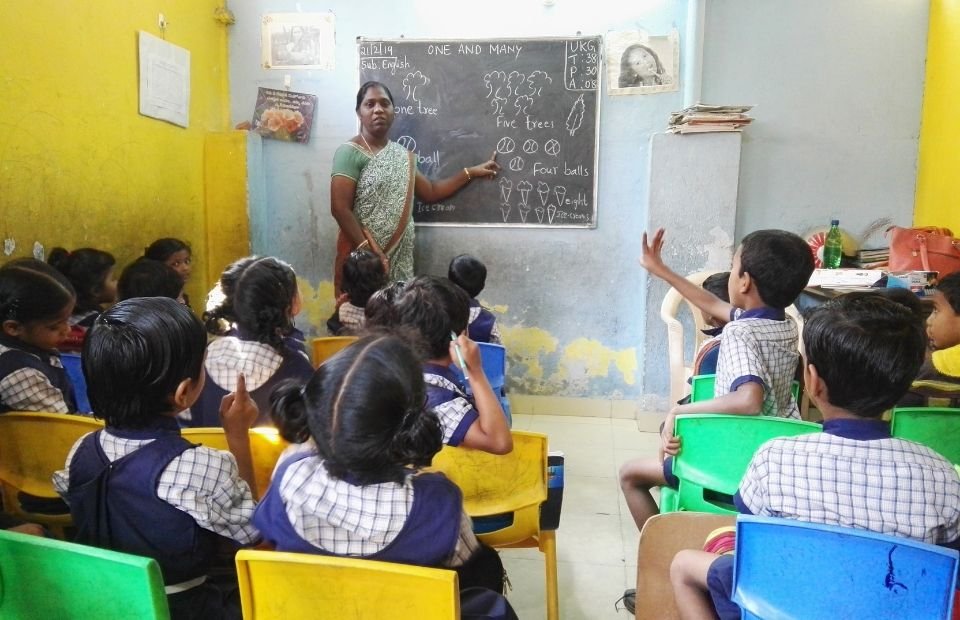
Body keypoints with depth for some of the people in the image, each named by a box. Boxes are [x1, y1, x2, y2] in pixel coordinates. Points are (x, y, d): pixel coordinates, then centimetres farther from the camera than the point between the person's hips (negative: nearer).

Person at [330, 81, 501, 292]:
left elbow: (430, 192, 21)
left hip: (401, 257, 6)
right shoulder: (350, 153, -8)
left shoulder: (403, 155, 12)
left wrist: (471, 172, 17)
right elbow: (340, 209, -14)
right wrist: (369, 251, -19)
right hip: (363, 256, -6)